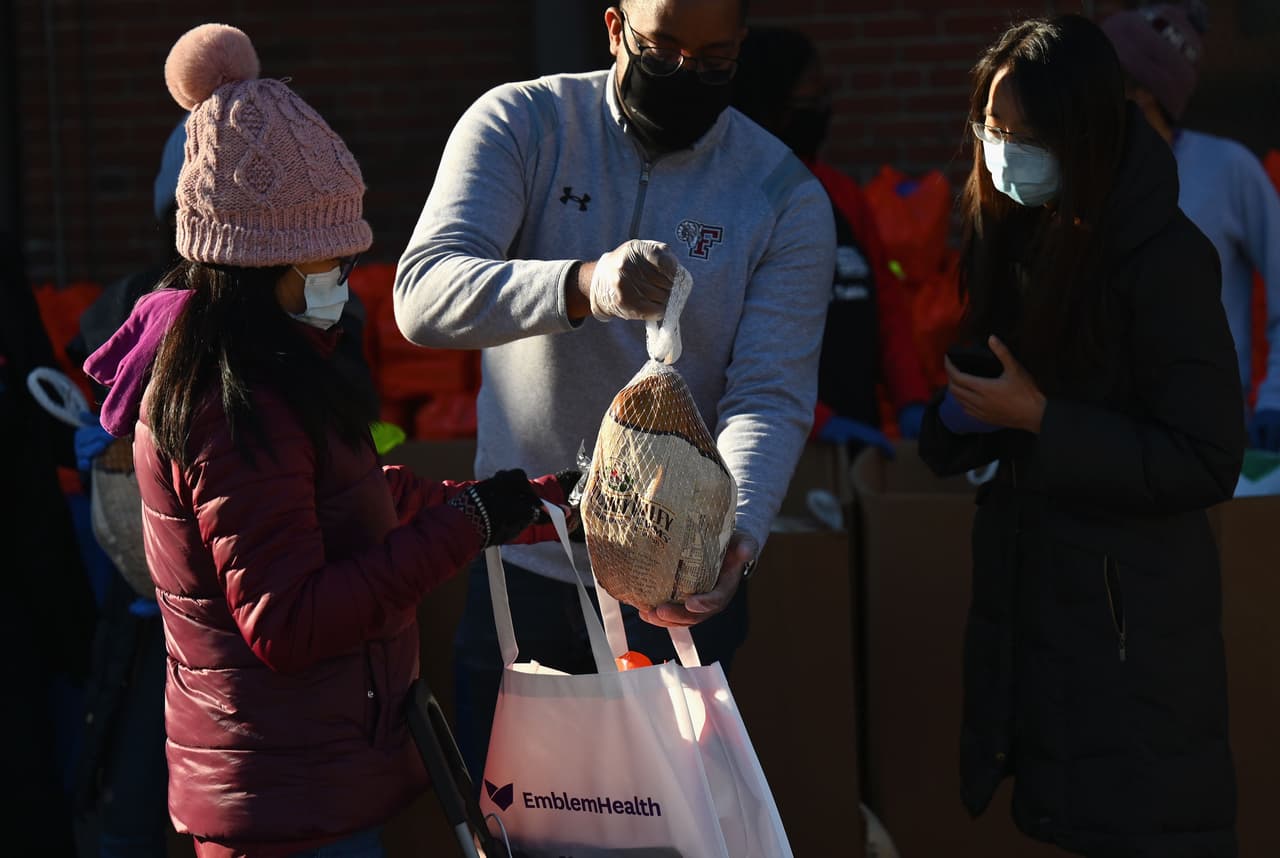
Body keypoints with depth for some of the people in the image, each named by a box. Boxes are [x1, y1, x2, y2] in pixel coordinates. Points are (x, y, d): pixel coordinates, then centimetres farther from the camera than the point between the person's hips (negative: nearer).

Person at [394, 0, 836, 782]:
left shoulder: (786, 198, -5)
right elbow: (423, 298, -22)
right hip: (521, 566, 0)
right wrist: (583, 286, -41)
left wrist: (731, 535, -33)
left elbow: (772, 398, -12)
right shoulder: (521, 124, -7)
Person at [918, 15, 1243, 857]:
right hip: (1025, 592, 7)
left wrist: (1038, 419, -20)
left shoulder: (1164, 257, -17)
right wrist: (964, 416, -6)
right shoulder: (1011, 234, 6)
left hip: (1132, 620, -7)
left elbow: (1207, 463, -17)